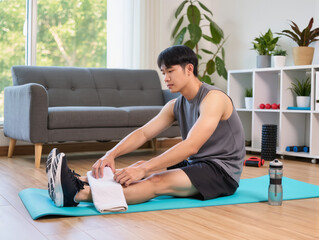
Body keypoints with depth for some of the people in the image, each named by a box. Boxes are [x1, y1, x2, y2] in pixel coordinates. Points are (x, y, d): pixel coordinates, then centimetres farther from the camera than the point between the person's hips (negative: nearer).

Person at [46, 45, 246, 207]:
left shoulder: (213, 98, -19)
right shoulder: (176, 105, 9)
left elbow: (191, 146, -30)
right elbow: (143, 133, -1)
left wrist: (144, 169, -36)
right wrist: (111, 154, -19)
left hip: (223, 172, -9)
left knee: (158, 181, -29)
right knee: (141, 167, -7)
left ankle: (78, 195, -43)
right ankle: (79, 182, -23)